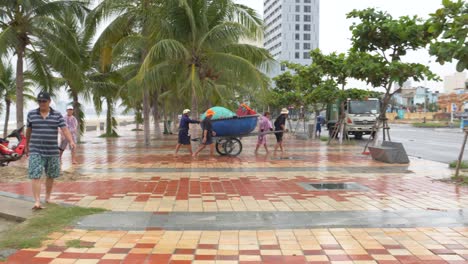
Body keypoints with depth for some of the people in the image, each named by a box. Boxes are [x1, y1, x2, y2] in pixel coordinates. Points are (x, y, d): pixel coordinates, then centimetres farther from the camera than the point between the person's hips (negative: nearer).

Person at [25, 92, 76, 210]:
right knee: (35, 176, -11)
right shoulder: (31, 114, 2)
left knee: (50, 176, 12)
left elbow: (65, 129, -11)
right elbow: (28, 130, 13)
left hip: (52, 151, 1)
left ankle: (48, 197, 30)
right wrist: (26, 145, 20)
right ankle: (37, 202, -15)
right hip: (36, 151, -1)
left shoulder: (57, 115, -1)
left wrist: (71, 141, -28)